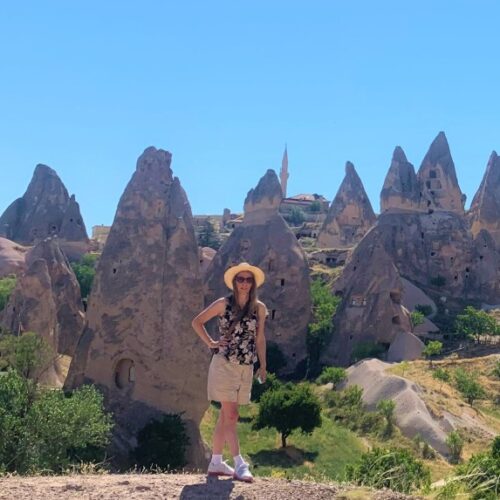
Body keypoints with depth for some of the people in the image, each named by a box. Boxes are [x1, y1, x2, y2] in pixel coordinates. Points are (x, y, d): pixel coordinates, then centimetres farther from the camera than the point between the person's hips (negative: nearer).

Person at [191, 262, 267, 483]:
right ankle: (240, 465, -4)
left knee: (225, 416, 12)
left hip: (246, 368, 4)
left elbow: (260, 338, 13)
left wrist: (263, 367, 12)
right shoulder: (224, 304, -4)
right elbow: (197, 322, 5)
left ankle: (216, 463, 20)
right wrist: (211, 343, -3)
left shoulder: (259, 308, 5)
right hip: (225, 364, -4)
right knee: (231, 416, -6)